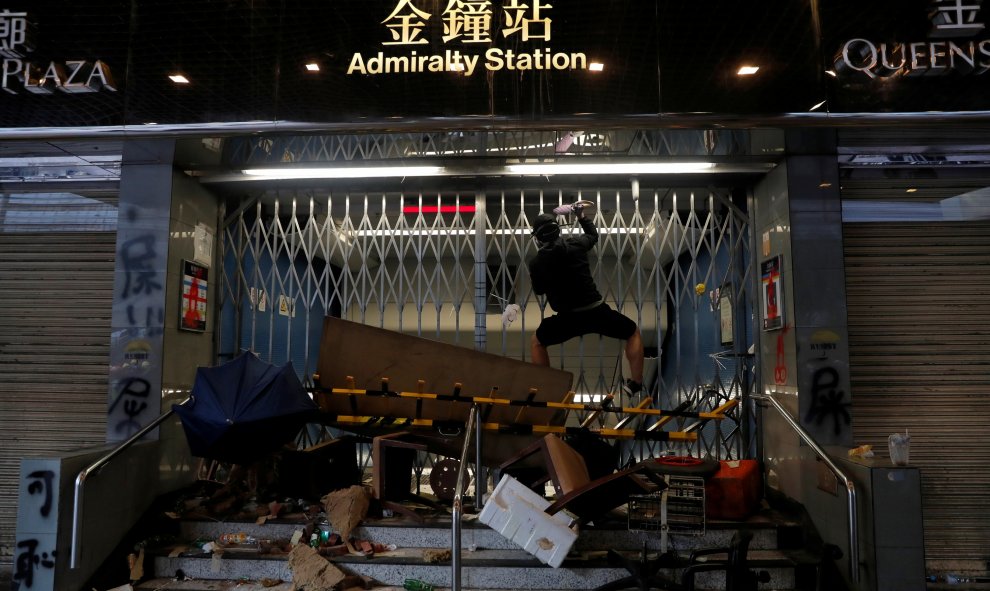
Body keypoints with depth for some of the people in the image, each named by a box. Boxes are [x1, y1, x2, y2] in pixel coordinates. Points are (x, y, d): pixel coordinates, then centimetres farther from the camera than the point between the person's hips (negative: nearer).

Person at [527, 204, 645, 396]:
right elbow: (593, 235, 24)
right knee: (634, 333, 23)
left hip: (567, 318, 0)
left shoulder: (535, 262, -2)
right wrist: (582, 217, 38)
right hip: (597, 312, 0)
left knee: (536, 343, 26)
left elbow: (539, 290, 13)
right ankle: (636, 384, 19)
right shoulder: (575, 244, 0)